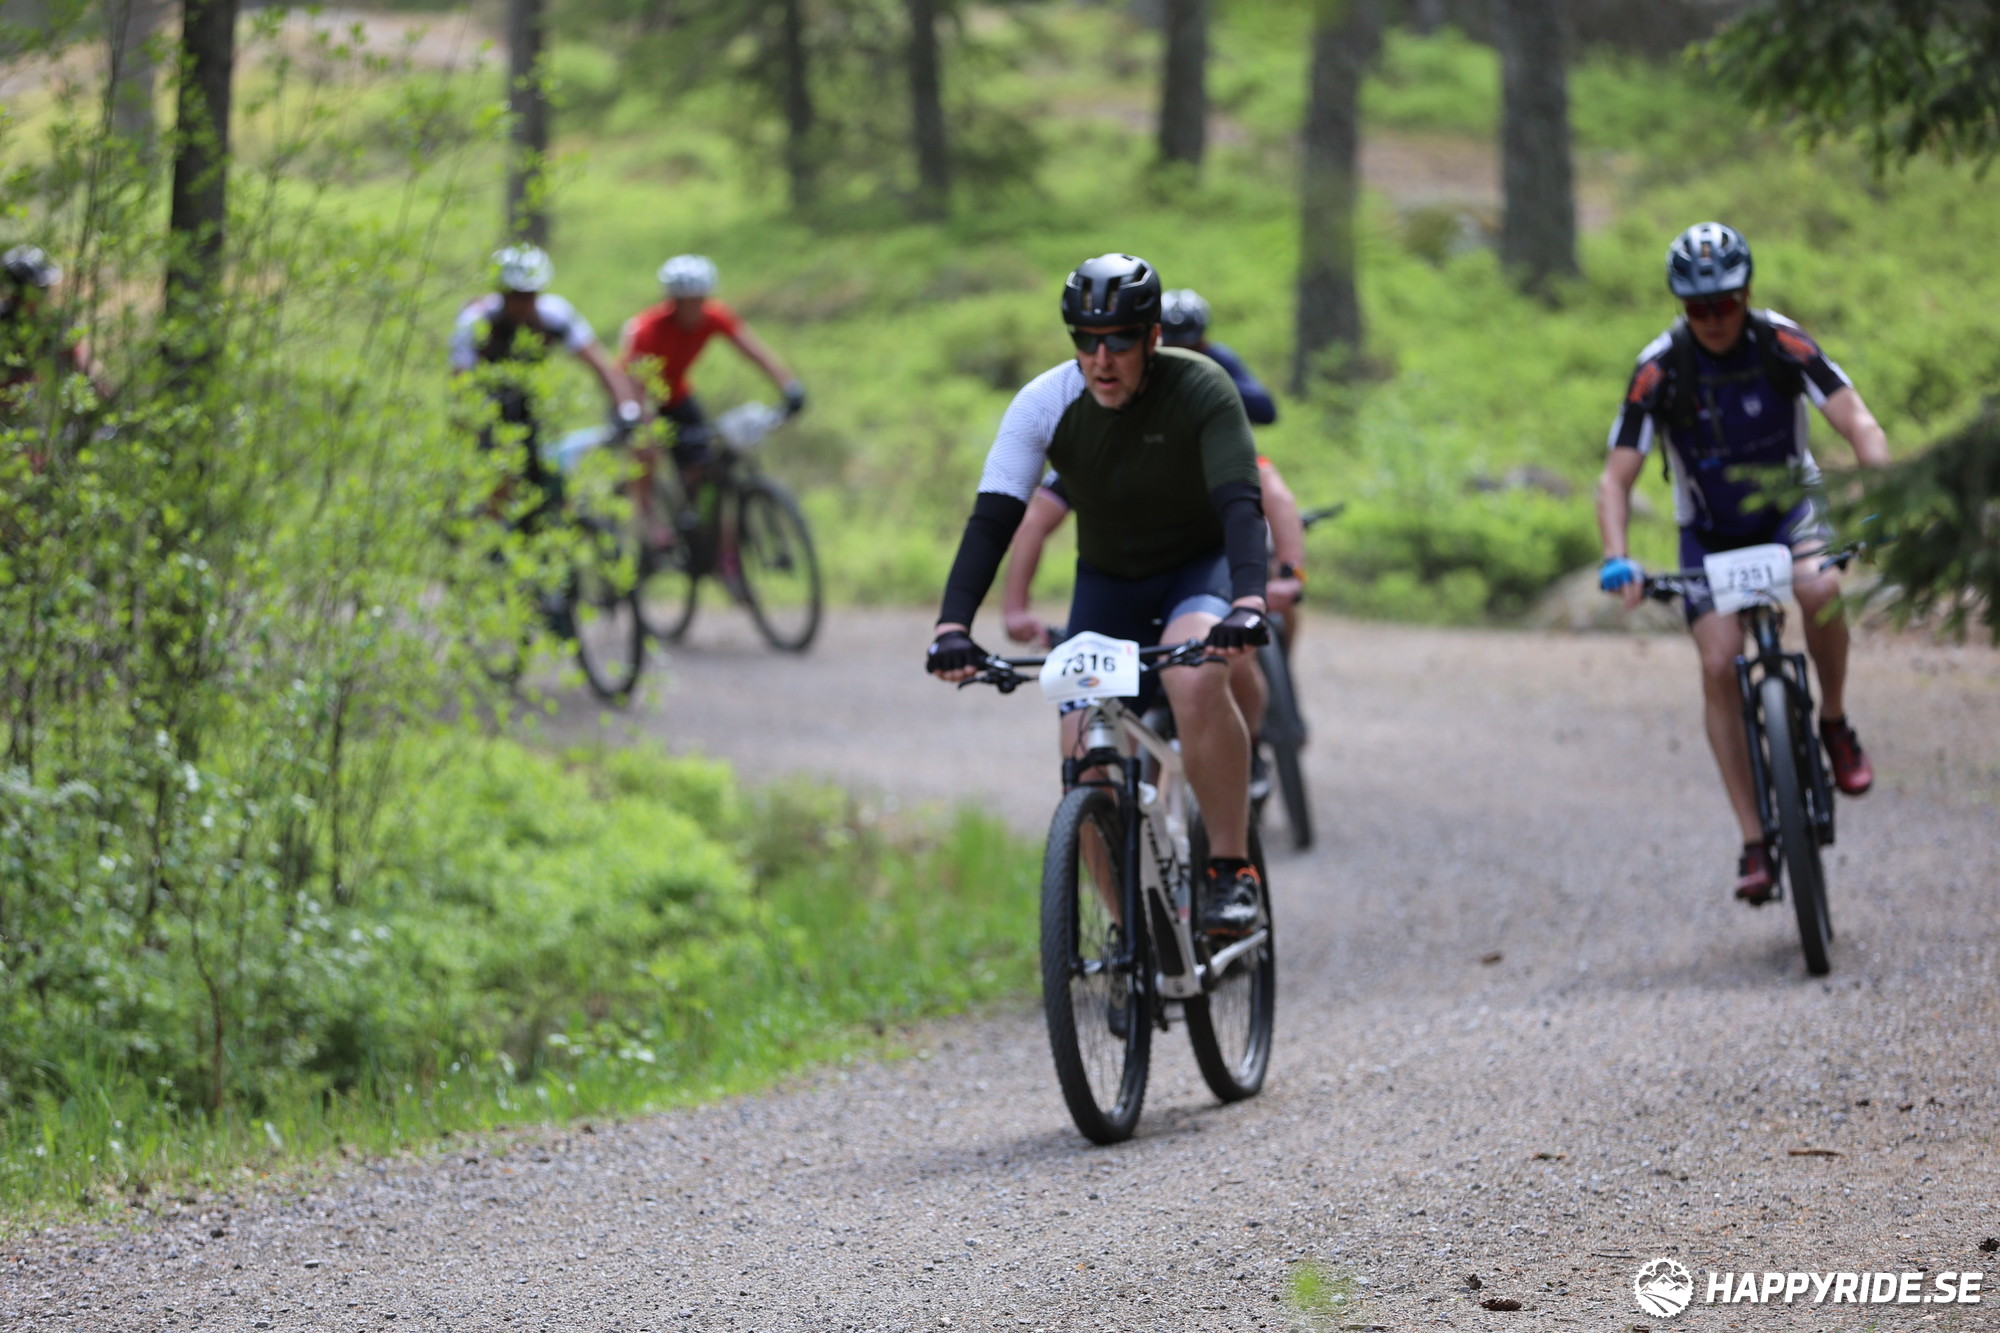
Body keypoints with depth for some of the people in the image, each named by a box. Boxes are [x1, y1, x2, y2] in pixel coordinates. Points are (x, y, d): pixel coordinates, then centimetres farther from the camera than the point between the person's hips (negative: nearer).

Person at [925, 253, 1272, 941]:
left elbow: (1240, 503, -36)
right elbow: (993, 517, -23)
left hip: (1203, 562, -3)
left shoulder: (1201, 390, -26)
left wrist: (1248, 603, -54)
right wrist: (953, 626, -38)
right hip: (1108, 578, 3)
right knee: (1084, 755, -10)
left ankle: (1232, 868, -22)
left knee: (1195, 680, -35)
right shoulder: (1044, 404, -19)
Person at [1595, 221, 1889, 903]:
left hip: (1789, 504, 0)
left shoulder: (1782, 342, -18)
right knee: (1719, 666, -16)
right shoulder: (1659, 368, -19)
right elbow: (1617, 477, -16)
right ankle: (1755, 845, -11)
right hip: (1711, 533, 1)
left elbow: (1859, 424, -21)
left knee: (1821, 589, -34)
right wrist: (1616, 559, -32)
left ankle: (1835, 726, -8)